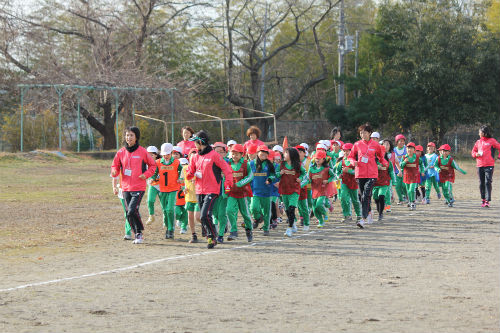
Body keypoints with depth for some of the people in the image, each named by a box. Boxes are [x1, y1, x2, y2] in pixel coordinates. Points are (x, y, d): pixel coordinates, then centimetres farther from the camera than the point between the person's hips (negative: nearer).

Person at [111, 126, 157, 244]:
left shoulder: (142, 152, -3)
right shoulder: (121, 152, 5)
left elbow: (153, 165, 8)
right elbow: (115, 166, 12)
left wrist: (146, 175, -8)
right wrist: (114, 172, -12)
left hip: (139, 188, -4)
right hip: (126, 187, 4)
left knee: (132, 211, -19)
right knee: (129, 214, 8)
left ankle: (140, 232, 0)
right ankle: (137, 235, 23)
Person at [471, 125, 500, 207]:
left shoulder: (492, 141, -1)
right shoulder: (478, 142, 14)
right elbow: (473, 152, 20)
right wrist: (476, 154, -2)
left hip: (489, 165, -5)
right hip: (480, 166, 5)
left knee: (488, 182, -12)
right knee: (481, 183, 8)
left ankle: (487, 201, -14)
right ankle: (483, 200, 18)